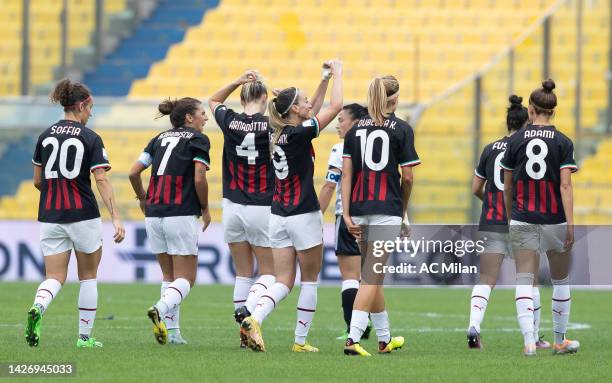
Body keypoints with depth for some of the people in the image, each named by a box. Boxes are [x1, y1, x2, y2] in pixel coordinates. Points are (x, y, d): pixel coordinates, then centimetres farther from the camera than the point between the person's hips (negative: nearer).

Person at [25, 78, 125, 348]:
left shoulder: (46, 136, 6)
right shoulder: (90, 139, -7)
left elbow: (38, 181, 11)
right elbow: (101, 181, -15)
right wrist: (116, 218, -18)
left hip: (50, 216, 3)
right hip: (83, 215, -3)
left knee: (54, 278, 3)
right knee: (88, 276, 15)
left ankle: (38, 308, -30)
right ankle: (85, 336, 17)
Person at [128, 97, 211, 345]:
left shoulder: (160, 139, 14)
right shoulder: (197, 140, -2)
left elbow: (134, 172, 8)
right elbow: (199, 178, -13)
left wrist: (142, 198, 24)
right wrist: (205, 208, 2)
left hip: (154, 215, 6)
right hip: (182, 216, -6)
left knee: (169, 276, 16)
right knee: (185, 279, -1)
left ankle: (172, 331, 9)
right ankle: (160, 310, -28)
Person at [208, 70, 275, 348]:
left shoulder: (230, 122, -4)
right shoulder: (271, 125, -12)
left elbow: (213, 101, 18)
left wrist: (237, 82, 5)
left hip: (233, 208, 3)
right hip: (262, 208, -3)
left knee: (243, 273, 12)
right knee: (269, 273, 6)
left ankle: (246, 334, 11)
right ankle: (248, 309, -21)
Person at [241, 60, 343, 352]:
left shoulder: (279, 134, 8)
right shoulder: (298, 134, -14)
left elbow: (314, 110, 24)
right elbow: (335, 106, -14)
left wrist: (325, 79, 20)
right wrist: (337, 74, 0)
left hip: (278, 216, 7)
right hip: (304, 216, -7)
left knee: (283, 282, 5)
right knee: (310, 281, 7)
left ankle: (254, 319, -20)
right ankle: (301, 341, 10)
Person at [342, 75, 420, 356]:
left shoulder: (356, 129, 7)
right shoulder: (401, 129, -3)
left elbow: (346, 173, 0)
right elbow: (407, 177, -4)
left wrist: (346, 213, -1)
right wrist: (403, 209, 13)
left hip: (359, 207, 4)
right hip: (387, 209, -4)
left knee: (372, 276, 16)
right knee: (372, 277, -6)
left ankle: (385, 338, 27)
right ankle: (353, 338, -18)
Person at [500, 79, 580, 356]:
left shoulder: (516, 140, 0)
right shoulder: (563, 143, -4)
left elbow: (507, 186, 6)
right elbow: (565, 185, -11)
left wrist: (510, 217, 19)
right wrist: (570, 224, -11)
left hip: (522, 220, 0)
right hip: (555, 219, 0)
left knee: (524, 280, -2)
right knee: (561, 281, 16)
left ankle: (529, 340, -18)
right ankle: (560, 341, 23)